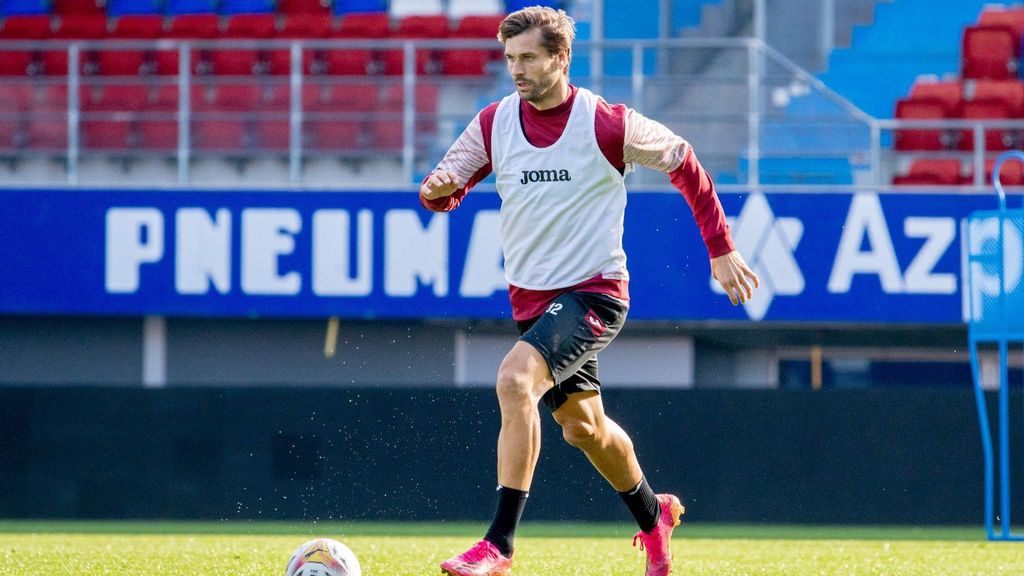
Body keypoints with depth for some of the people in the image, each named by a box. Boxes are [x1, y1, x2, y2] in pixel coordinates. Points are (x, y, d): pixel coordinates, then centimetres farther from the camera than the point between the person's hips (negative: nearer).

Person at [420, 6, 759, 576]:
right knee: (583, 427, 19)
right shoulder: (493, 124, -1)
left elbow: (683, 162, 1)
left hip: (594, 290, -6)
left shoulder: (607, 124, -13)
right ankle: (653, 515, 48)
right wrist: (439, 188, -24)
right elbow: (444, 192, 3)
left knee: (516, 380, -28)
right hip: (532, 299, 6)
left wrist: (721, 250, 3)